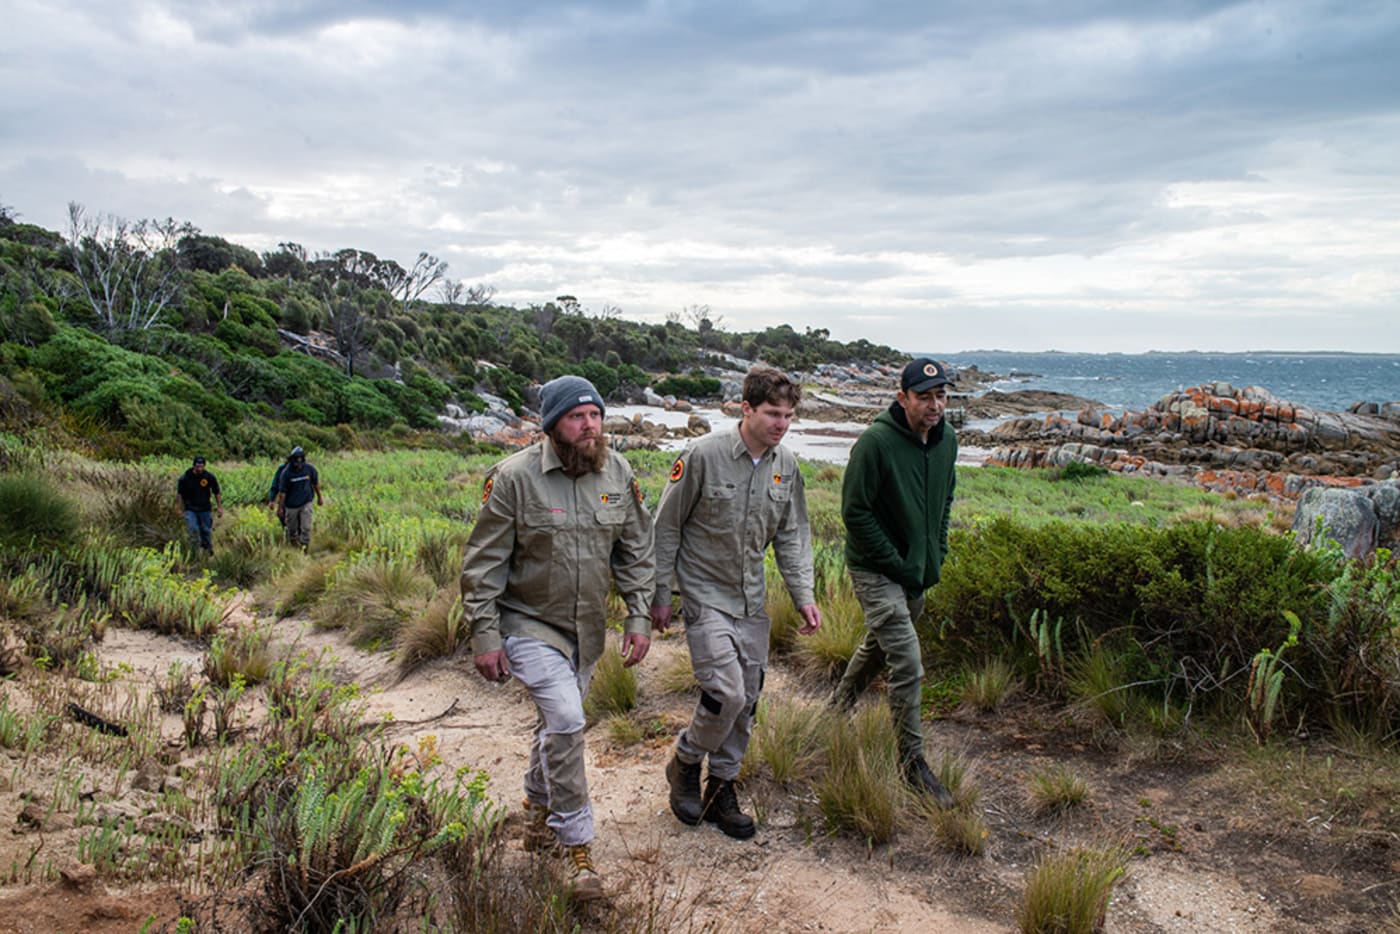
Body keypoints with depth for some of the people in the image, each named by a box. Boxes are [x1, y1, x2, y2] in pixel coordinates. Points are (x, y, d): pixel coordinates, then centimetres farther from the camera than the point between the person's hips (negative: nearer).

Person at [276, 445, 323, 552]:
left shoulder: (310, 469, -13)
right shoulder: (286, 473, -19)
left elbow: (316, 483, 5)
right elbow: (282, 492, -13)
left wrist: (319, 497, 16)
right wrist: (280, 508, -9)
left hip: (306, 503, 1)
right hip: (291, 505, 0)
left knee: (306, 527, -7)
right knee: (292, 527, 14)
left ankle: (305, 547, 2)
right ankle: (293, 543, 39)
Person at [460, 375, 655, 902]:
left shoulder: (618, 473, -4)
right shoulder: (515, 477, -18)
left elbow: (636, 551, 5)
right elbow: (483, 563, -13)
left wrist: (639, 617, 0)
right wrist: (484, 635, -14)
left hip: (587, 628, 5)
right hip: (529, 623, -5)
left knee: (558, 721, 19)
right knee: (565, 721, -17)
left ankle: (538, 811, 44)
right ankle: (576, 846, -1)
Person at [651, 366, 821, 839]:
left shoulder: (786, 465, 0)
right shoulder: (704, 455, -16)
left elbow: (792, 536, 9)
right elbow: (666, 528, -8)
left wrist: (804, 596, -2)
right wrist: (660, 596, -5)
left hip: (752, 600, 6)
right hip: (705, 595, -6)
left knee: (746, 700, 9)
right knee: (726, 694, -15)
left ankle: (721, 790, 27)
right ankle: (685, 763, 14)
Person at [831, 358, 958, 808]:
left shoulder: (947, 440, 1)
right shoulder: (875, 442, -22)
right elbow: (855, 512, -19)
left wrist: (936, 553, 7)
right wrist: (897, 565, -18)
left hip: (918, 571, 8)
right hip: (876, 569, -7)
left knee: (881, 644, 23)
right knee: (907, 663, -11)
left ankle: (839, 708, 47)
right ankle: (912, 761, 4)